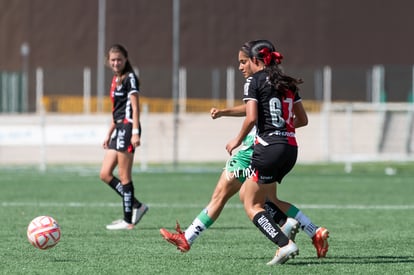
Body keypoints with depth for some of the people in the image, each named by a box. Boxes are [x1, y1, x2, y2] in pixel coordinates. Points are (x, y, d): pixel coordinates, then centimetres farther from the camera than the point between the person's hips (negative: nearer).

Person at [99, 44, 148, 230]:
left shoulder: (130, 78, -7)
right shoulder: (116, 80, 19)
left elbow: (135, 107, -13)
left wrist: (135, 132, -21)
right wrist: (109, 135, 23)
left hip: (128, 127, -9)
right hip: (119, 128, 9)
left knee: (124, 176, -6)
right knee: (105, 174, 7)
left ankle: (128, 220, -1)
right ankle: (136, 206, 12)